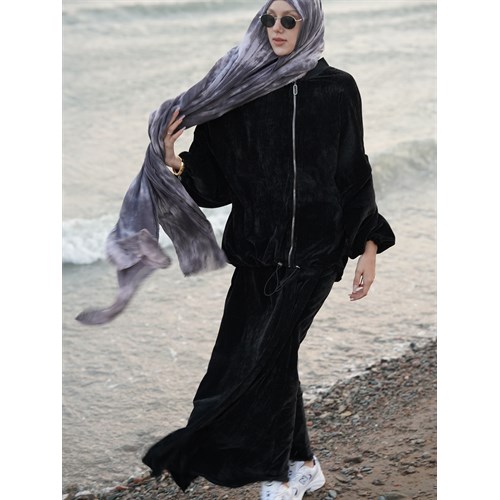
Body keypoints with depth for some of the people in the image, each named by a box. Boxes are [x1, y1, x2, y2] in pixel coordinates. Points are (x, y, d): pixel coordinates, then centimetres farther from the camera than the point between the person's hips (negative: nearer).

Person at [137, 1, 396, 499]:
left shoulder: (338, 90, -2)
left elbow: (355, 173, 2)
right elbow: (215, 173, -1)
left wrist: (368, 246, -2)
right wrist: (177, 163, -22)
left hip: (314, 249, -3)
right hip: (258, 246, 3)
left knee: (266, 353, -8)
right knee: (275, 359, 8)